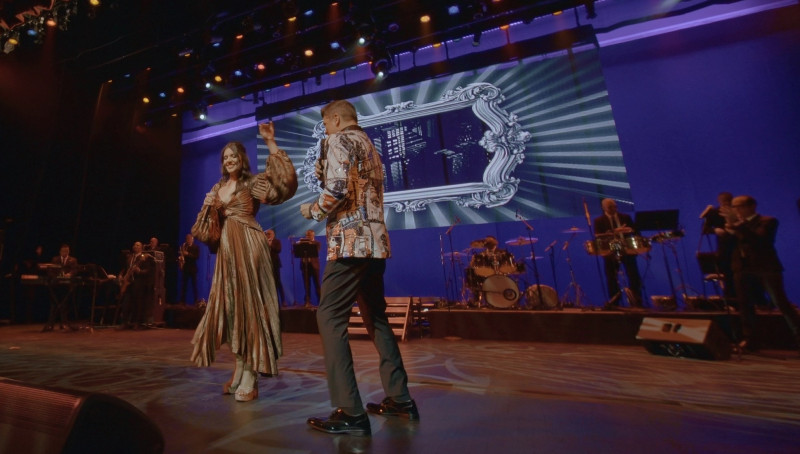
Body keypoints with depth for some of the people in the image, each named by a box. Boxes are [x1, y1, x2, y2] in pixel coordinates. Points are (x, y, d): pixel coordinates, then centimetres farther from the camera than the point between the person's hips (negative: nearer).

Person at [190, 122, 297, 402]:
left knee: (249, 304, -6)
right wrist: (209, 207, 1)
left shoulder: (253, 183, 0)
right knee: (230, 306, 8)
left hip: (248, 247, -7)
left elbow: (285, 182, -19)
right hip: (225, 248, 7)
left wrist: (270, 143, -20)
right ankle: (239, 371, 21)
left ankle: (250, 379, 1)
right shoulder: (218, 187, 19)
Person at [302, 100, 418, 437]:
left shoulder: (341, 140, -2)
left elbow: (337, 191, -17)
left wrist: (310, 210, -1)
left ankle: (350, 412, -2)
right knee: (376, 319, 13)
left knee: (330, 318, -4)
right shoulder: (369, 147, 25)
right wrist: (324, 177, 24)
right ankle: (400, 399, 19)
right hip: (376, 242, 9)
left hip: (351, 242, -9)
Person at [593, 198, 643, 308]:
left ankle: (636, 302, 5)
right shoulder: (599, 220, 1)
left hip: (627, 249, 2)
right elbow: (598, 236, -12)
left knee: (633, 275, -6)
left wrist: (631, 231, -10)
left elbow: (635, 231, 13)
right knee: (611, 278, -2)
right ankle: (614, 302, 7)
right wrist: (613, 232, -22)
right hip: (610, 251, -2)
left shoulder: (625, 217, 11)